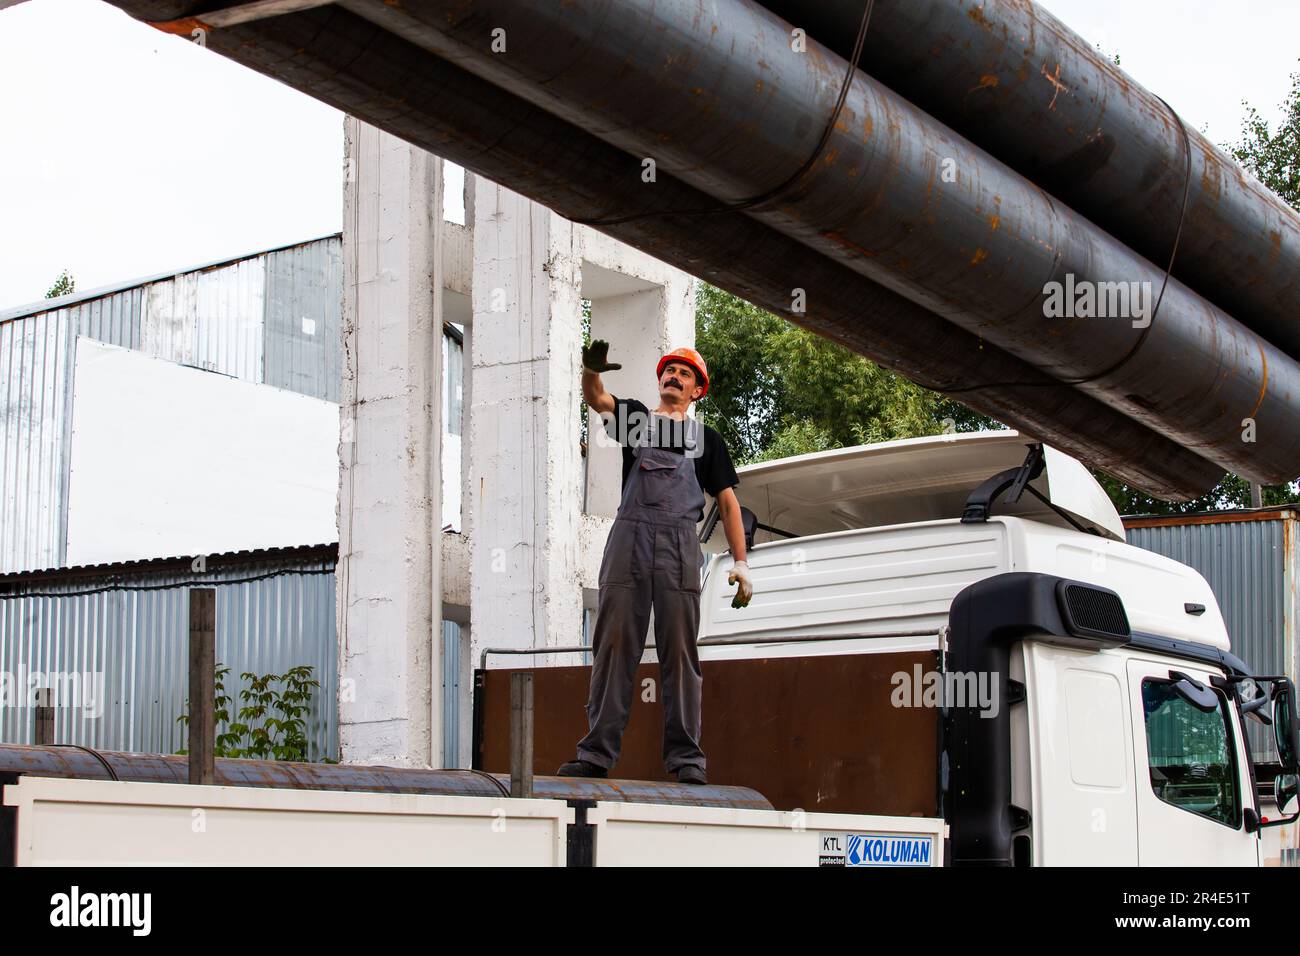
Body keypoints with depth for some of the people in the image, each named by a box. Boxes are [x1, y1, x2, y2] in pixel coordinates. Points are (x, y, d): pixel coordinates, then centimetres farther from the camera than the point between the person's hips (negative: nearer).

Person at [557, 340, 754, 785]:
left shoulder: (706, 438, 21)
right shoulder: (635, 417, 21)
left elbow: (727, 501, 15)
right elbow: (596, 398, 1)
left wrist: (741, 562, 4)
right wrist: (591, 369, -23)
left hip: (679, 541, 0)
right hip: (629, 535, 0)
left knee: (680, 651, -5)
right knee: (614, 645, -4)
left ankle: (685, 756, -5)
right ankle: (598, 752, -6)